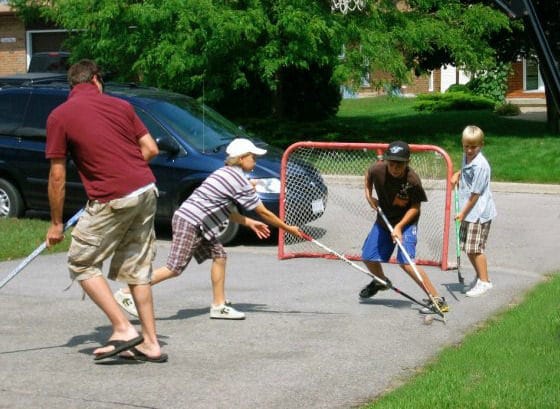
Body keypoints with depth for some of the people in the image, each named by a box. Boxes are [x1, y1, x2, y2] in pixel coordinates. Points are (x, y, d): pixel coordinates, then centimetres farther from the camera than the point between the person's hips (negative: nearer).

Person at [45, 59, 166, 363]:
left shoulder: (59, 116, -1)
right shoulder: (120, 105, 10)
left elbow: (57, 175, -1)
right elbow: (150, 148, 8)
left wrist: (56, 223, 7)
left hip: (111, 201, -5)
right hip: (146, 190, 6)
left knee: (81, 264, 8)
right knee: (136, 268, 15)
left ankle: (123, 329, -3)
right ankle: (150, 343, 15)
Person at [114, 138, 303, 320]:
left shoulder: (227, 174, 18)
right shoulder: (239, 181, -11)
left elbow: (228, 212, 25)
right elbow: (264, 212, -6)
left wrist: (250, 223, 22)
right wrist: (288, 228, 2)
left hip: (197, 225, 10)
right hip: (189, 223, -10)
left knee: (219, 256, 8)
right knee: (174, 268, -11)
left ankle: (219, 305, 10)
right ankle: (126, 293, -9)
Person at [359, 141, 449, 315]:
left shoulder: (413, 181, -28)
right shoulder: (377, 170, -19)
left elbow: (415, 207, -16)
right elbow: (368, 174, 8)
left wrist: (399, 226, -25)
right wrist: (368, 194, 0)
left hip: (406, 222, -5)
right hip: (384, 220, 5)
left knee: (406, 262, -22)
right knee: (368, 257, 11)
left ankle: (437, 300, -19)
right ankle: (381, 281, 46)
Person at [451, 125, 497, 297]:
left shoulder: (480, 165, -21)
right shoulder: (466, 157, 5)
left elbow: (475, 194, -18)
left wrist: (463, 213, -12)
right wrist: (457, 174, 12)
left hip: (479, 213, -9)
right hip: (468, 212, 9)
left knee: (475, 248, -8)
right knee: (467, 247, 14)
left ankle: (484, 282, 2)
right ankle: (479, 276, 29)